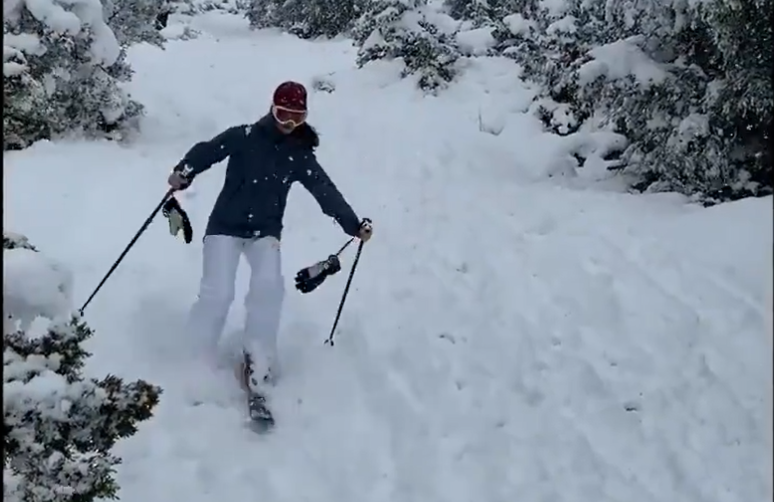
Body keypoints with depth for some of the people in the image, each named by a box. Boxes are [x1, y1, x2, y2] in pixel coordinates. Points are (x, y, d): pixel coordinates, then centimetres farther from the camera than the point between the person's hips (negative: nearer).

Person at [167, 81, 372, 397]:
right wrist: (183, 173, -33)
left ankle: (257, 358, -9)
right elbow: (207, 151, -13)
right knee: (217, 293, -16)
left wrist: (354, 225, -14)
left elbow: (327, 193, -3)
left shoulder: (300, 155, 2)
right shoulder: (244, 137, -5)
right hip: (226, 226, -2)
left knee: (269, 286, -23)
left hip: (265, 232, 2)